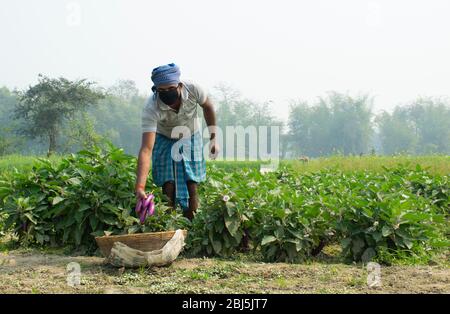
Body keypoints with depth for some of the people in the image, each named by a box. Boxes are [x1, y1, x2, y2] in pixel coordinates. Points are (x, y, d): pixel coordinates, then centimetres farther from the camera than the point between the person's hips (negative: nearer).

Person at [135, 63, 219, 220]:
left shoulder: (193, 89, -31)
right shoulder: (151, 109, -36)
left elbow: (208, 107, -5)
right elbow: (146, 149, -42)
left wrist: (213, 138, -3)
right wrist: (140, 187, -52)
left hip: (191, 138, 2)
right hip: (164, 140, -1)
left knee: (192, 187, -4)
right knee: (168, 188, -11)